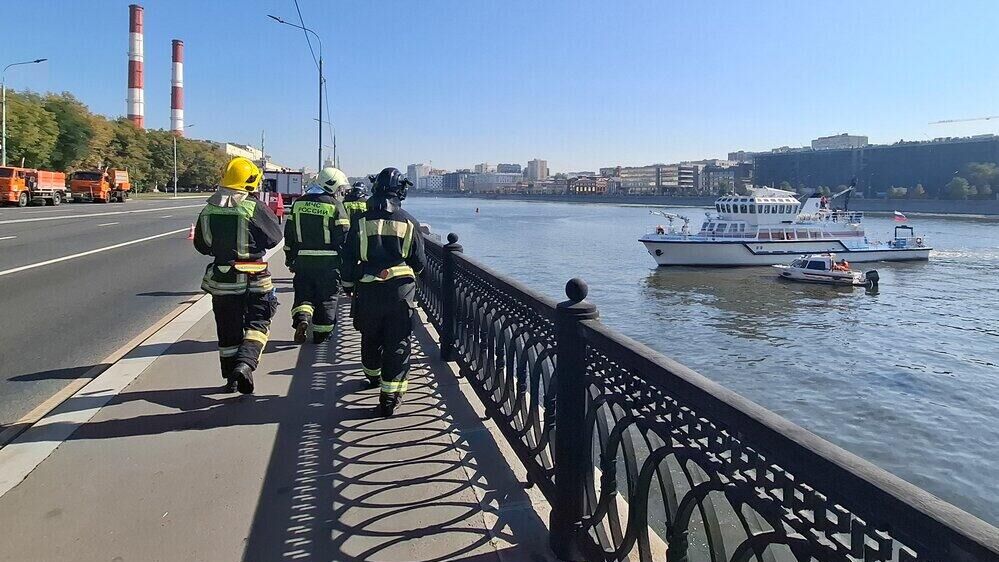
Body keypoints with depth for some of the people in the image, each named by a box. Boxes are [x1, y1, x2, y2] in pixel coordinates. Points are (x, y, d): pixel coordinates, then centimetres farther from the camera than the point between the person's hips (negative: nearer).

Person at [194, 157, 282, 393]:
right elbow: (274, 236, -5)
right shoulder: (255, 207, -14)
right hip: (253, 279, -4)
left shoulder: (209, 208, 1)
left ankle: (231, 378, 22)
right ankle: (245, 363, -16)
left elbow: (201, 244, 10)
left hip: (220, 278, 4)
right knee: (257, 324, 6)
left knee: (228, 329, 14)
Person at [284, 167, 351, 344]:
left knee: (303, 292, 15)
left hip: (302, 258, 3)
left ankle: (302, 318, -10)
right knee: (326, 296, 10)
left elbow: (289, 233, 10)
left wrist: (290, 259, 18)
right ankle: (321, 333, 17)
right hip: (328, 261, -3)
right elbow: (343, 236, -10)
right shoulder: (335, 206, -8)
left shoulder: (298, 203, 6)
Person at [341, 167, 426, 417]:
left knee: (370, 338, 22)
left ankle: (373, 376, 44)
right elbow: (419, 263, 2)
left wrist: (349, 283, 17)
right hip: (401, 289, -2)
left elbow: (348, 260, 3)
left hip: (369, 290, 2)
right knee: (397, 344, 4)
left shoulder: (361, 221, -1)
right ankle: (390, 394, 2)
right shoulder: (409, 223, -4)